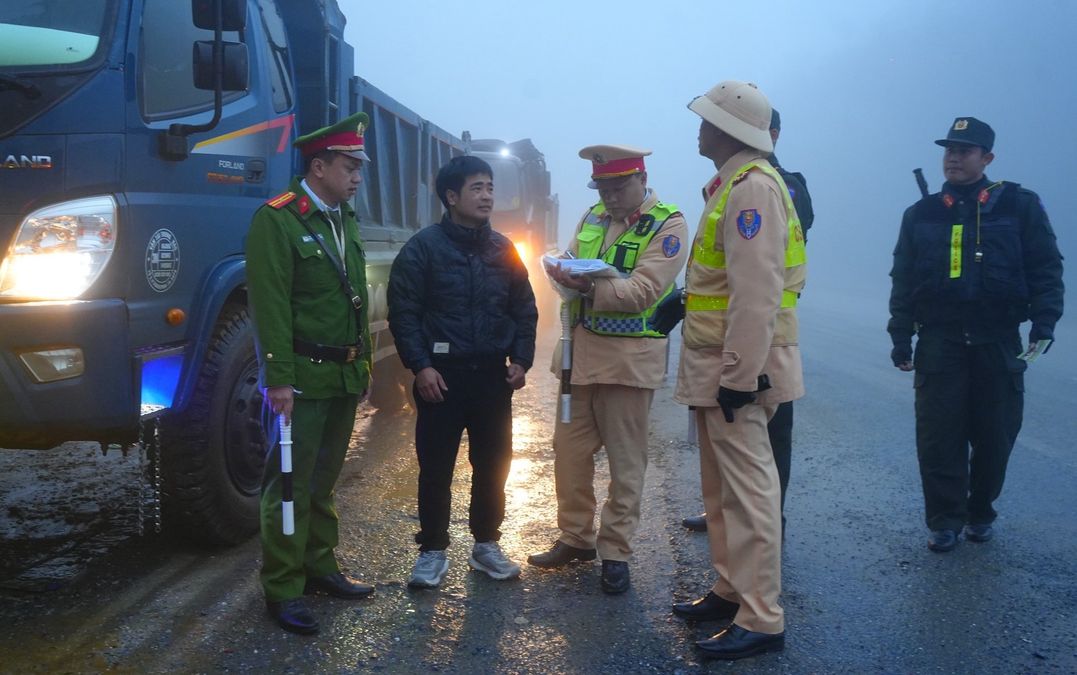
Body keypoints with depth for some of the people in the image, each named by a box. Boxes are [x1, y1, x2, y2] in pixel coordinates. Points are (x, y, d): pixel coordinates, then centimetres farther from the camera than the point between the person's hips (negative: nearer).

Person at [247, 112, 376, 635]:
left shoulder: (345, 219, 13)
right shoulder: (277, 220, -11)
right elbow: (270, 307, -16)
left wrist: (363, 363, 14)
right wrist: (278, 380, -19)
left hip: (344, 377, 8)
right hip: (301, 377, -7)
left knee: (324, 481, 17)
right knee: (290, 485, 0)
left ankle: (319, 567, 29)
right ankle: (283, 589, 11)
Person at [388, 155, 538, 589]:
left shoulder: (503, 250, 8)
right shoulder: (424, 246, -6)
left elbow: (524, 310, 12)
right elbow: (403, 312, -8)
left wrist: (520, 360, 1)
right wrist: (420, 366, -14)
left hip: (493, 375, 4)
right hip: (441, 374, -4)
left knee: (493, 464, 10)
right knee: (436, 467, 4)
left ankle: (486, 544, 26)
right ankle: (432, 550, 18)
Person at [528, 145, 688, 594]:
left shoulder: (667, 225, -10)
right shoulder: (593, 217, 11)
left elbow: (643, 290, -20)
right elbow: (569, 264, 13)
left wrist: (591, 287, -33)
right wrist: (563, 272, -11)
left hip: (629, 356, -6)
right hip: (580, 350, 6)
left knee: (625, 460, 5)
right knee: (569, 448, 12)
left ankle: (615, 552, 17)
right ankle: (576, 538, 28)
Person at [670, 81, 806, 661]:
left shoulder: (753, 185, -16)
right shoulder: (731, 184, 17)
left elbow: (756, 292, -23)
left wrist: (740, 376, -24)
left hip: (737, 367, -10)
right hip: (714, 365, 10)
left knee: (747, 488, -5)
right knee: (721, 489, 16)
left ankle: (761, 620, 3)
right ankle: (731, 592, 28)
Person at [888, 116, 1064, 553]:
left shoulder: (1019, 206, 2)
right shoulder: (921, 214, 8)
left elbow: (1045, 268, 1)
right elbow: (903, 280, 8)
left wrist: (1044, 321, -10)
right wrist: (901, 337, 3)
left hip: (997, 342, -1)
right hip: (939, 341, 1)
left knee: (994, 434, 7)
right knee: (938, 435, -3)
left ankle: (980, 513, 25)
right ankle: (945, 521, 8)